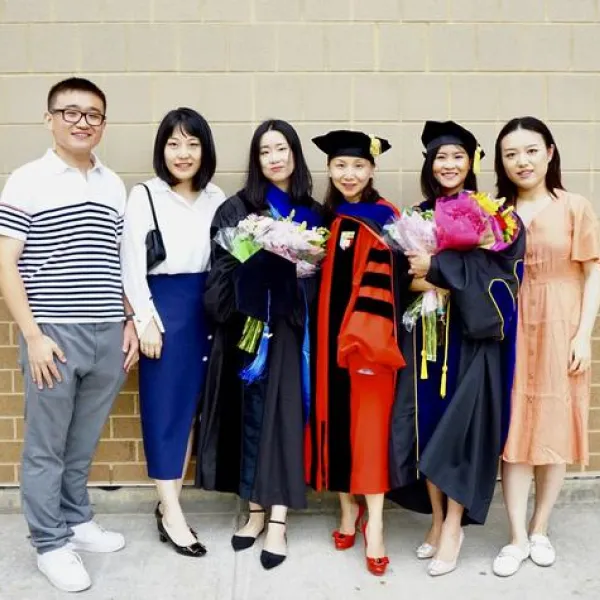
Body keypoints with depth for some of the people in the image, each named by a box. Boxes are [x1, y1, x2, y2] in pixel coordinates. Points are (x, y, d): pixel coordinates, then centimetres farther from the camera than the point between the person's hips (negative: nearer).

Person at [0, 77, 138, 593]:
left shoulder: (114, 185, 10)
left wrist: (130, 322, 8)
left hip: (109, 335, 4)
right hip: (54, 335, -4)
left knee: (84, 442, 16)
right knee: (46, 448, 8)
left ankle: (77, 520, 34)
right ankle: (51, 543, 23)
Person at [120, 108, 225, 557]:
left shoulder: (216, 198, 6)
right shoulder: (144, 195, -4)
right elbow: (131, 265, -7)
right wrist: (146, 321, -11)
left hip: (205, 308, 4)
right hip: (163, 307, -4)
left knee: (192, 404, 8)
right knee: (165, 406, -1)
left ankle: (169, 502, 21)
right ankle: (172, 514, 7)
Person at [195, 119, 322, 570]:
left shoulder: (313, 213, 10)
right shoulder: (237, 208, 3)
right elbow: (222, 269, -3)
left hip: (292, 325, 1)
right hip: (250, 323, -1)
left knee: (285, 412, -1)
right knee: (253, 412, 5)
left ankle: (278, 521, 3)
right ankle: (256, 511, 19)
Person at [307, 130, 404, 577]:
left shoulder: (383, 216, -5)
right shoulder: (327, 217, 12)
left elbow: (383, 281, -13)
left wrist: (366, 336, -20)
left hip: (368, 331, -6)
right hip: (331, 330, 6)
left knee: (369, 423, -5)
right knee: (336, 418, 10)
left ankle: (374, 524, 4)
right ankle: (348, 509, 24)